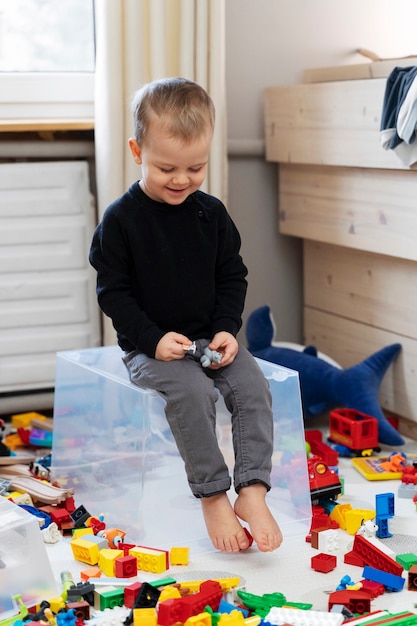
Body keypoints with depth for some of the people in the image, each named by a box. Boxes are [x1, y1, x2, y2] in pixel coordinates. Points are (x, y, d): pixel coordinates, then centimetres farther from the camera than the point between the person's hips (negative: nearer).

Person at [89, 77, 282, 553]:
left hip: (210, 342, 4)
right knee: (192, 391, -31)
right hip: (150, 348, -4)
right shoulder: (121, 219, -8)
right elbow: (112, 291, -6)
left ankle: (252, 493, -19)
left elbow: (232, 277, 11)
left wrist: (227, 330, -4)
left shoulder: (211, 213, 4)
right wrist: (153, 339, -17)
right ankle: (213, 498, -20)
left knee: (253, 386, -21)